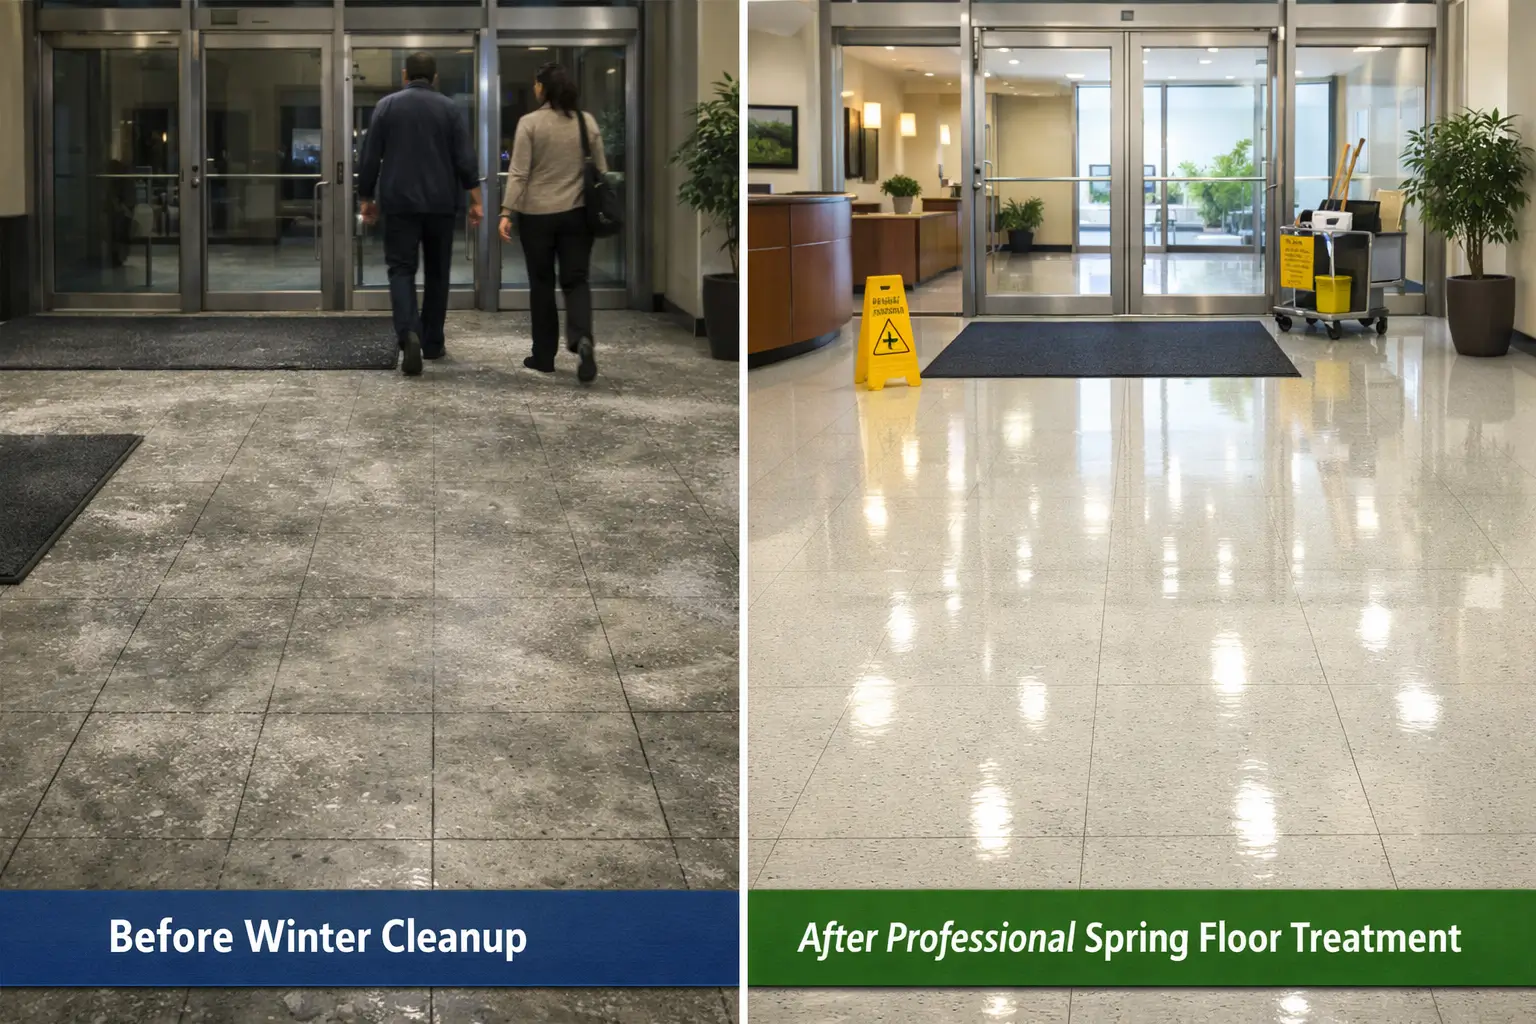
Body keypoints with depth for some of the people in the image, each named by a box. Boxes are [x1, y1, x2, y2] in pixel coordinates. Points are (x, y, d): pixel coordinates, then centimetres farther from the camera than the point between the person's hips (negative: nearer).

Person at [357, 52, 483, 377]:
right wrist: (475, 200, -2)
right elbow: (465, 160, -4)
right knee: (437, 272, 14)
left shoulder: (386, 106, 1)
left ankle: (409, 333, -26)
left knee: (401, 269, -1)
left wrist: (367, 198, 11)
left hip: (400, 203, -1)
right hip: (441, 204, 1)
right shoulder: (449, 108, 2)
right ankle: (432, 343, 18)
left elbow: (370, 158, 1)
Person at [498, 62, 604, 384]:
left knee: (541, 284, 9)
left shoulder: (529, 123, -8)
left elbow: (518, 172, -11)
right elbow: (600, 170, 6)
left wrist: (507, 212, -8)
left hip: (537, 214, -2)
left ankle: (544, 356, 15)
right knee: (576, 280, 5)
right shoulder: (587, 121, 2)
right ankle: (582, 338, -22)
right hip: (577, 213, 2)